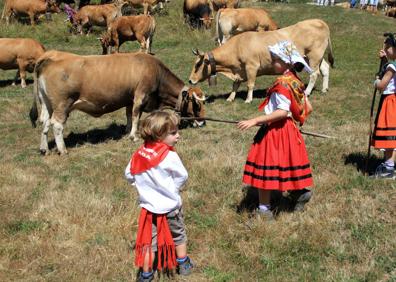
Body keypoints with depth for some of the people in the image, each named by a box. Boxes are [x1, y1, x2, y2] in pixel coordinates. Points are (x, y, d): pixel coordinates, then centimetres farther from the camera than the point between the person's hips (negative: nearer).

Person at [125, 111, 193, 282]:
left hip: (149, 206, 3)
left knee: (149, 241, 12)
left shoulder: (139, 154, -7)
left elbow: (129, 175, 3)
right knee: (178, 236, 20)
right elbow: (182, 176, -12)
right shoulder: (170, 156, -22)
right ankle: (184, 266, 36)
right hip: (170, 206, -3)